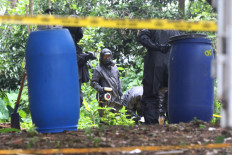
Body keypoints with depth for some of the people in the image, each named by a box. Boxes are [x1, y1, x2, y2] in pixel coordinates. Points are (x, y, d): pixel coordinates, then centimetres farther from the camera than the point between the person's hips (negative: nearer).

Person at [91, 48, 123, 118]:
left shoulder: (114, 68, 18)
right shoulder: (98, 69, -3)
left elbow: (118, 80, 25)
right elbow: (93, 82, -6)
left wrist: (120, 91, 16)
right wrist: (100, 88, -22)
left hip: (116, 97, 6)